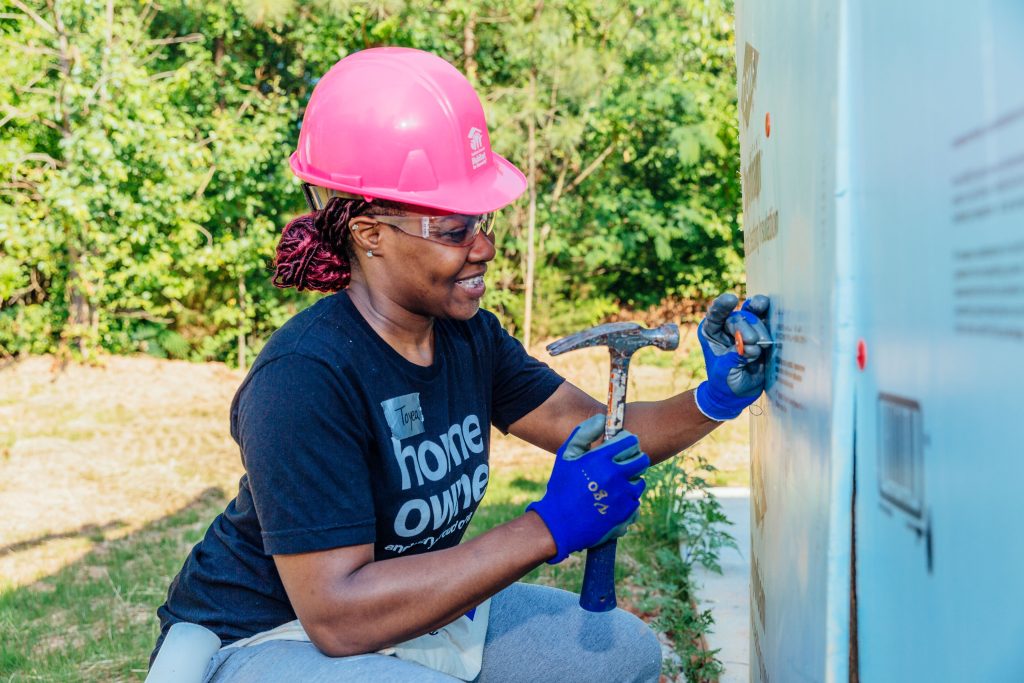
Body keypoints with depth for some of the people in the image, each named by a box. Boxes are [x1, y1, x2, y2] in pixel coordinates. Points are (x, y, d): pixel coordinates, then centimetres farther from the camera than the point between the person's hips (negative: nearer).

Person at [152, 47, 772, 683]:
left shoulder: (469, 335, -3)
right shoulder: (303, 376, -29)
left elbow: (599, 432, 0)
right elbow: (337, 616, -34)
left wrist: (713, 401, -19)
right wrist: (550, 527, -35)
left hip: (423, 603, 8)